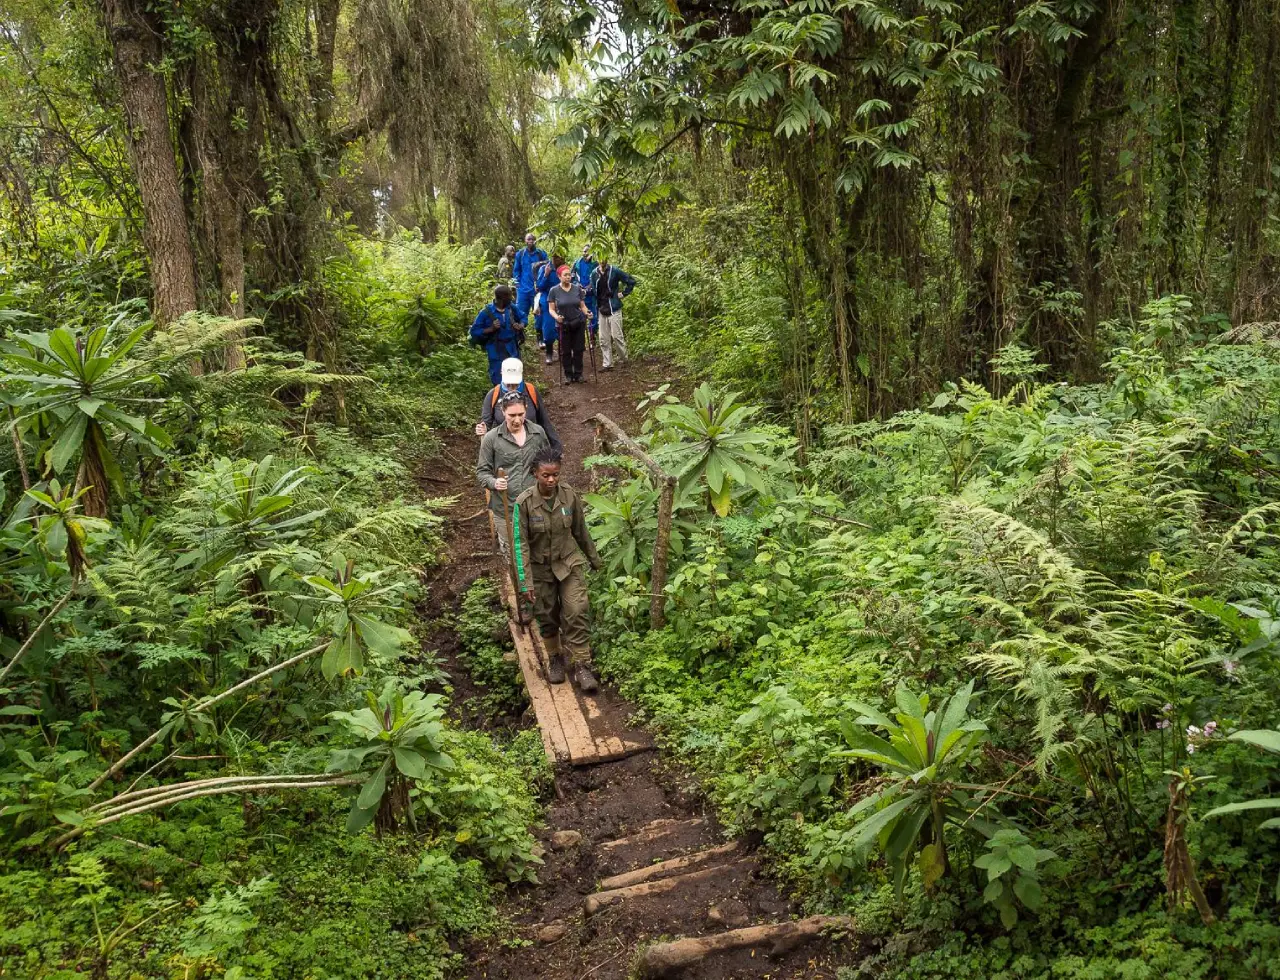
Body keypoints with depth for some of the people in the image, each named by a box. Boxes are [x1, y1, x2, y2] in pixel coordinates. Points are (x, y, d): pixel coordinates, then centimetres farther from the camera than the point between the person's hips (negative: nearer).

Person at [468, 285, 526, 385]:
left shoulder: (511, 308, -5)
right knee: (499, 381, -2)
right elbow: (474, 331, -12)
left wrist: (521, 326, -7)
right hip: (496, 351, -4)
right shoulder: (486, 312, -17)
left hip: (512, 349, 4)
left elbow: (522, 317, 15)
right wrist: (491, 329, -25)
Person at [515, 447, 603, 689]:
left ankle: (581, 666, 0)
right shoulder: (524, 503, -19)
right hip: (540, 568, -1)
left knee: (577, 612, -10)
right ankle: (555, 659, 35)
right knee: (547, 617, 12)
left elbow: (580, 530, 4)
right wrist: (525, 581, -17)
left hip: (569, 562, 1)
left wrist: (593, 557, 16)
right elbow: (521, 543, -16)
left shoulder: (570, 495, -12)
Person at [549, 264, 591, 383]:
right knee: (566, 351, 6)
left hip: (579, 323, 1)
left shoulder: (578, 289, 1)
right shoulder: (554, 291, -5)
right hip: (563, 325, -1)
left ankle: (578, 374, 16)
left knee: (578, 350, 5)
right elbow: (551, 309, -3)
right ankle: (569, 375, 16)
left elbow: (582, 305, 7)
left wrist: (587, 312, -13)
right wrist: (556, 317, -23)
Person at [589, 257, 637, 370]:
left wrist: (623, 293, -4)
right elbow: (593, 291, 11)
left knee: (617, 336, -5)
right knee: (604, 339, 6)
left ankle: (624, 360, 12)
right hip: (601, 310, 4)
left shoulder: (615, 271, -7)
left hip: (613, 309, -4)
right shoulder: (594, 274, 4)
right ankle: (607, 364, 13)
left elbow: (631, 282, 0)